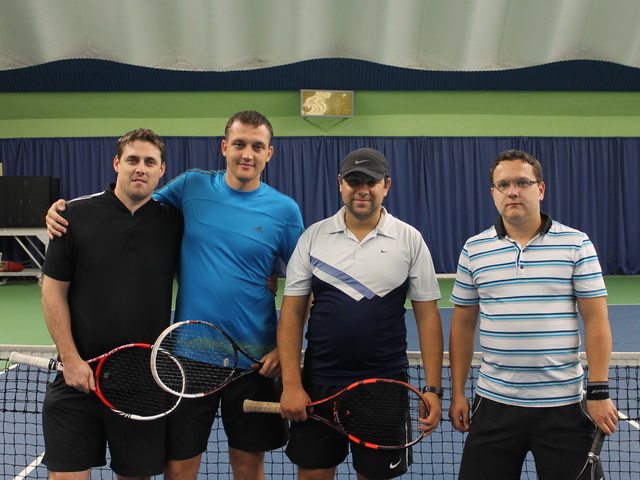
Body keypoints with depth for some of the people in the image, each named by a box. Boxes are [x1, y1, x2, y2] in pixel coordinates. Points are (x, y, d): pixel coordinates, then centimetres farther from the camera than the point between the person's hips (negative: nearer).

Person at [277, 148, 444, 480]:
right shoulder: (313, 237, 1)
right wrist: (291, 384, -7)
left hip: (386, 385, -1)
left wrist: (434, 389, -7)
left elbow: (427, 316, -1)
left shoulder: (409, 239, -1)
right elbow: (292, 312, 0)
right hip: (319, 384, 1)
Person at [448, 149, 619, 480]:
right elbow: (463, 324, 8)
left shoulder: (577, 244, -1)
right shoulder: (473, 249, 4)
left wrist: (599, 392, -9)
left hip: (563, 405, -1)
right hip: (494, 404, 2)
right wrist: (457, 392, 5)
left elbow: (596, 321, -3)